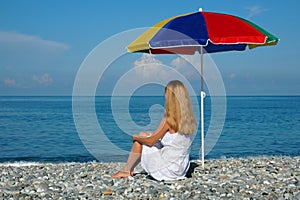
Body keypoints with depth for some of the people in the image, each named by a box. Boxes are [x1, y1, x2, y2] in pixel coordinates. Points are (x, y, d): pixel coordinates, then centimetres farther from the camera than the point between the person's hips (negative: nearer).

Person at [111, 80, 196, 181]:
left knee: (139, 141, 11)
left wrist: (136, 137, 9)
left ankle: (126, 171, 29)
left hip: (169, 169, -7)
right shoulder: (190, 119, 0)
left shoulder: (170, 120, -21)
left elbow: (150, 142, -11)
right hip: (182, 168, 7)